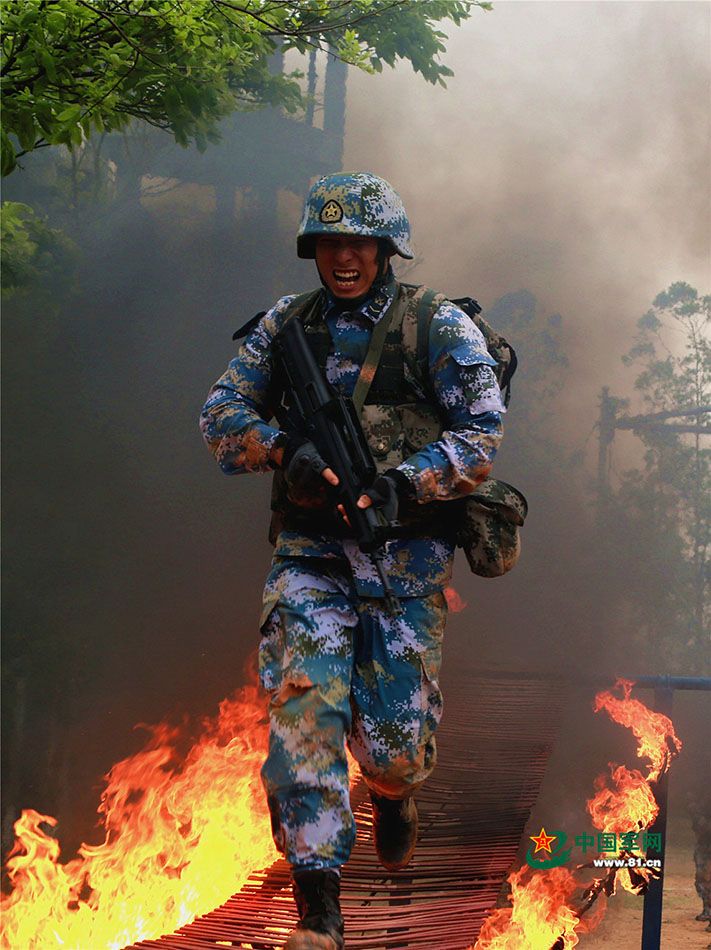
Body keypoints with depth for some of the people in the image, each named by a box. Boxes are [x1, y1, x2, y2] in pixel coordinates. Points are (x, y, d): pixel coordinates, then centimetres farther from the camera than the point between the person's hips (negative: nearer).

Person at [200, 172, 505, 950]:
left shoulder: (439, 327, -1)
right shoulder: (286, 327, 9)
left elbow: (480, 433, -8)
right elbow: (221, 414, 5)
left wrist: (403, 483, -23)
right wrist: (283, 448, -15)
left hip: (406, 556, -2)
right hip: (309, 554, 2)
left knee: (394, 737, 0)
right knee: (303, 703, -17)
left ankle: (392, 794, 40)